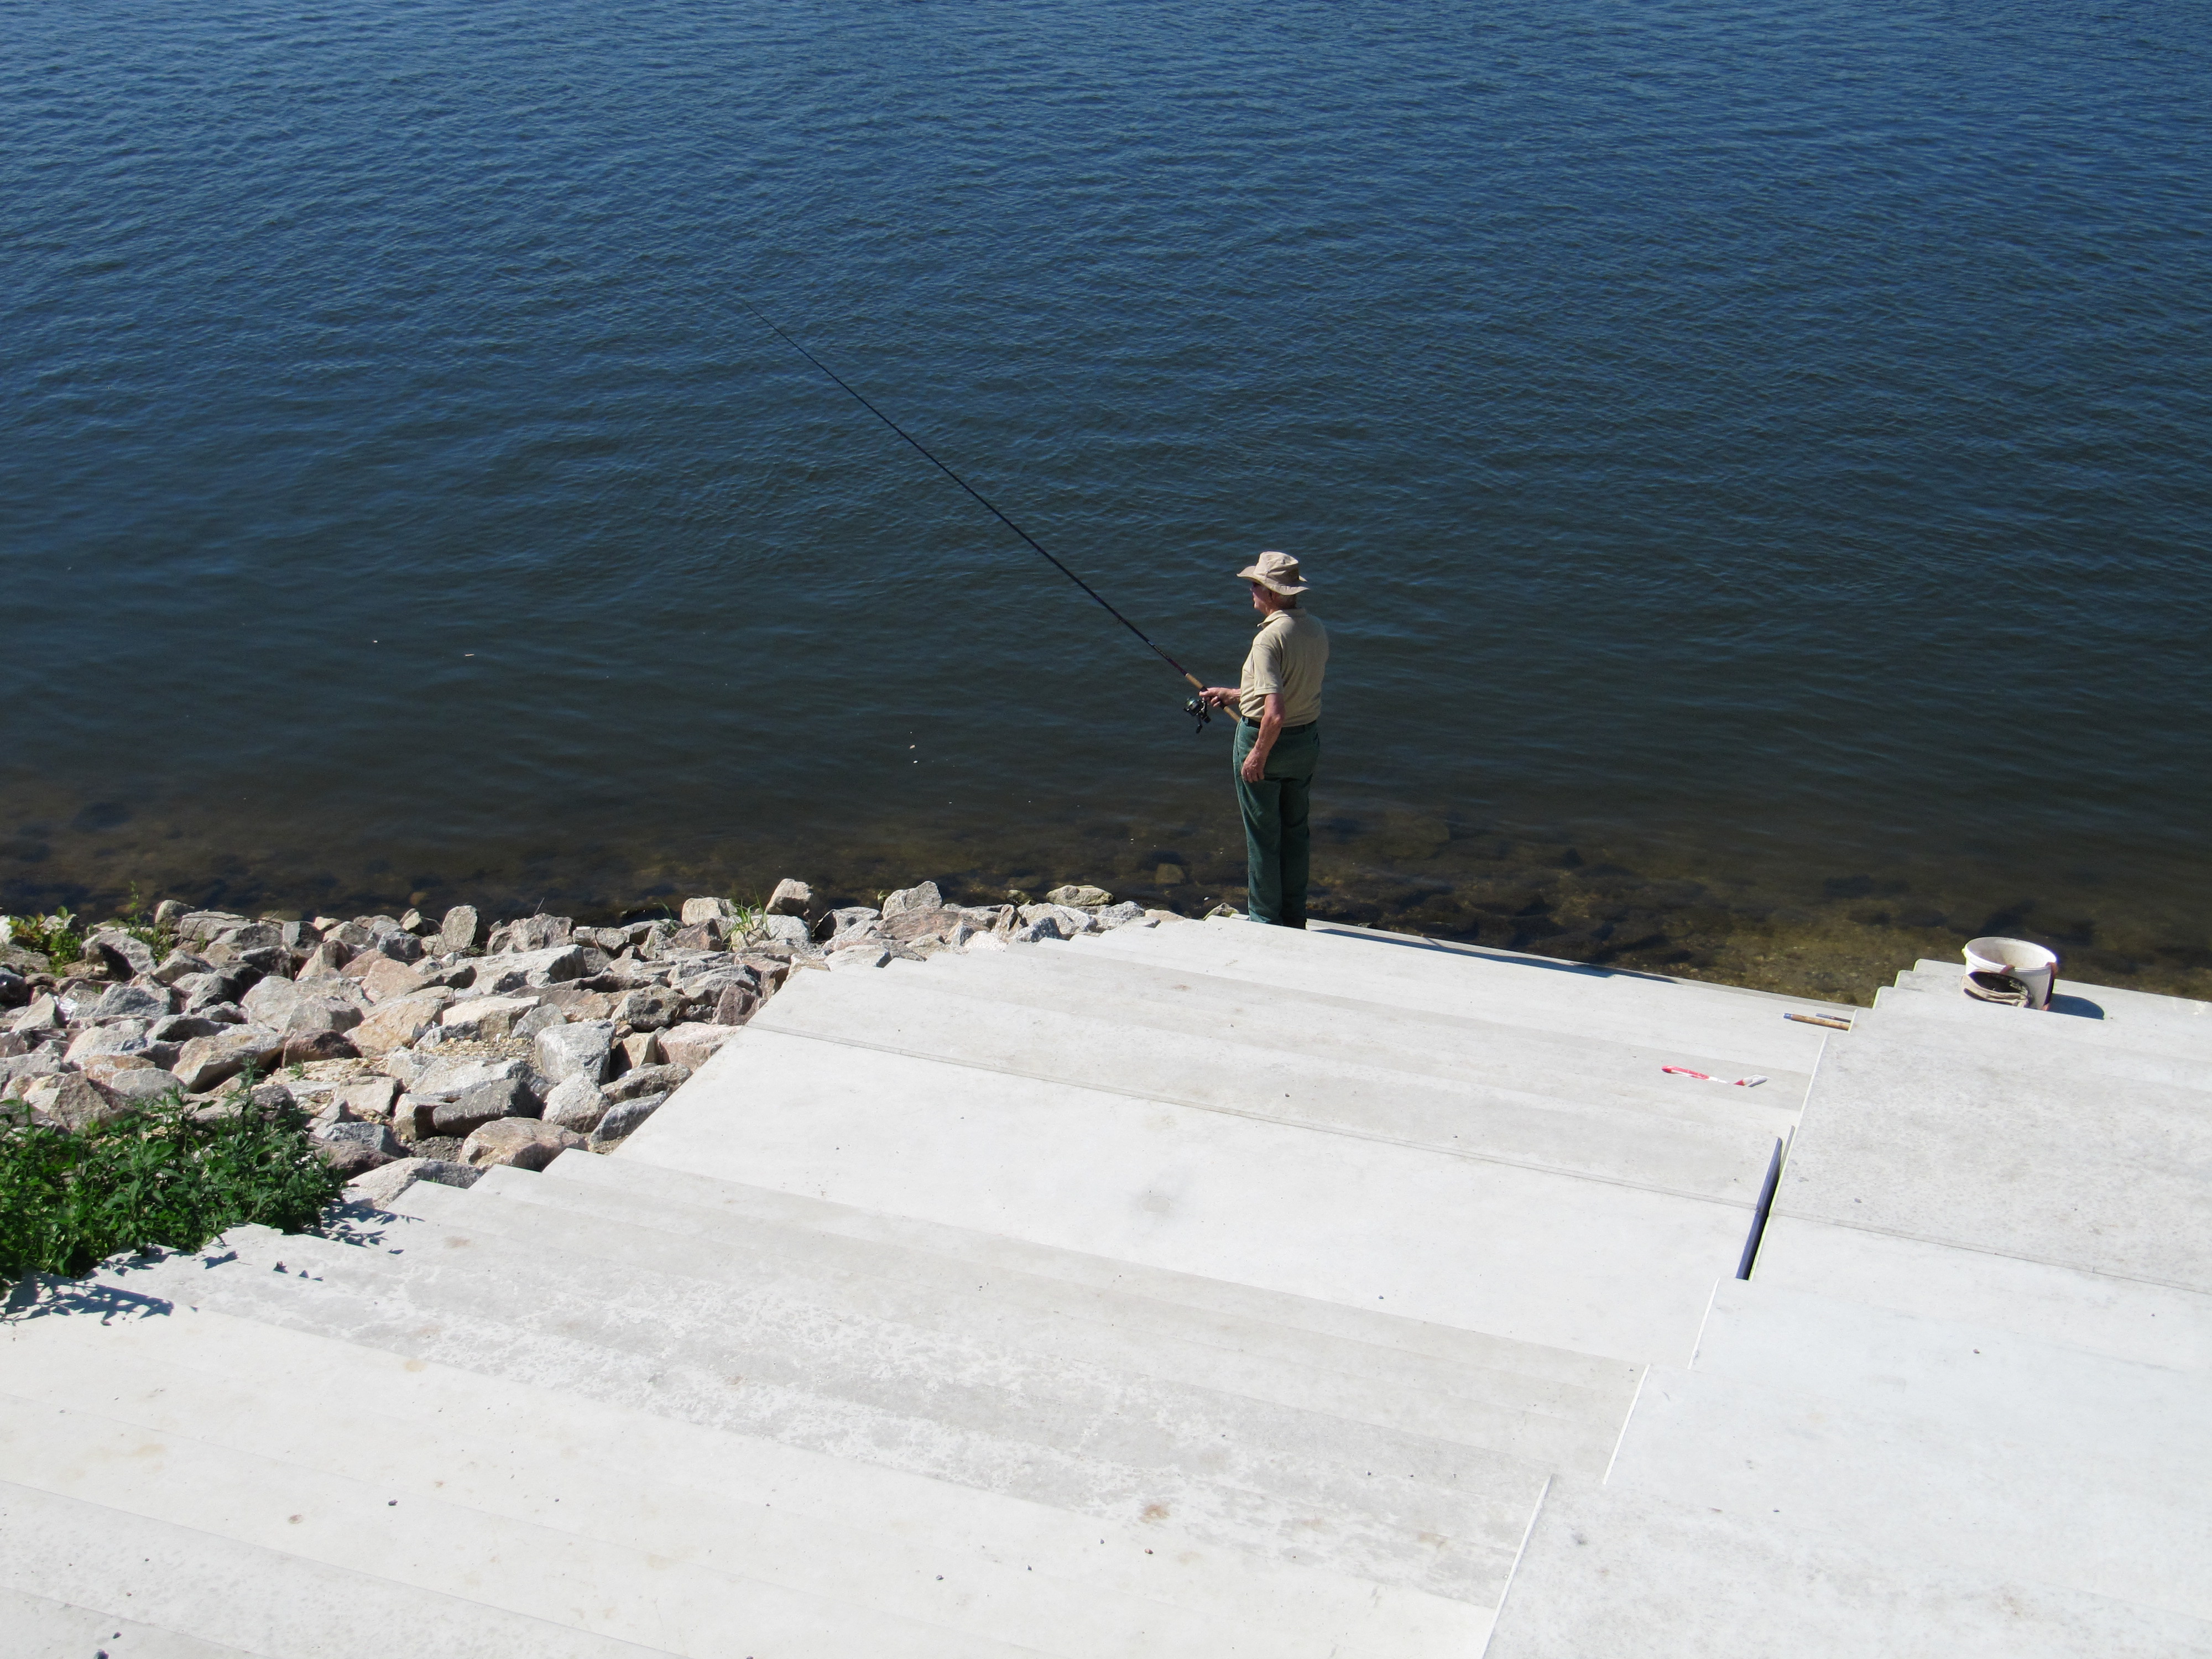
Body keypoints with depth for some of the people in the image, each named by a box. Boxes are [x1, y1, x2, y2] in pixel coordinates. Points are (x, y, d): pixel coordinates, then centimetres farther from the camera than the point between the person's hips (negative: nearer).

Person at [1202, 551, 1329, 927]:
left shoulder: (1270, 639, -26)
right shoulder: (1317, 629, 0)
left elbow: (1275, 713, -32)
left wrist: (1258, 755, -17)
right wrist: (1235, 695, 21)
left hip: (1265, 740, -8)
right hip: (1307, 738, 8)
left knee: (1262, 836, 7)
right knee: (1295, 829, 20)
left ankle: (1264, 919, 19)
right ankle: (1295, 917, 31)